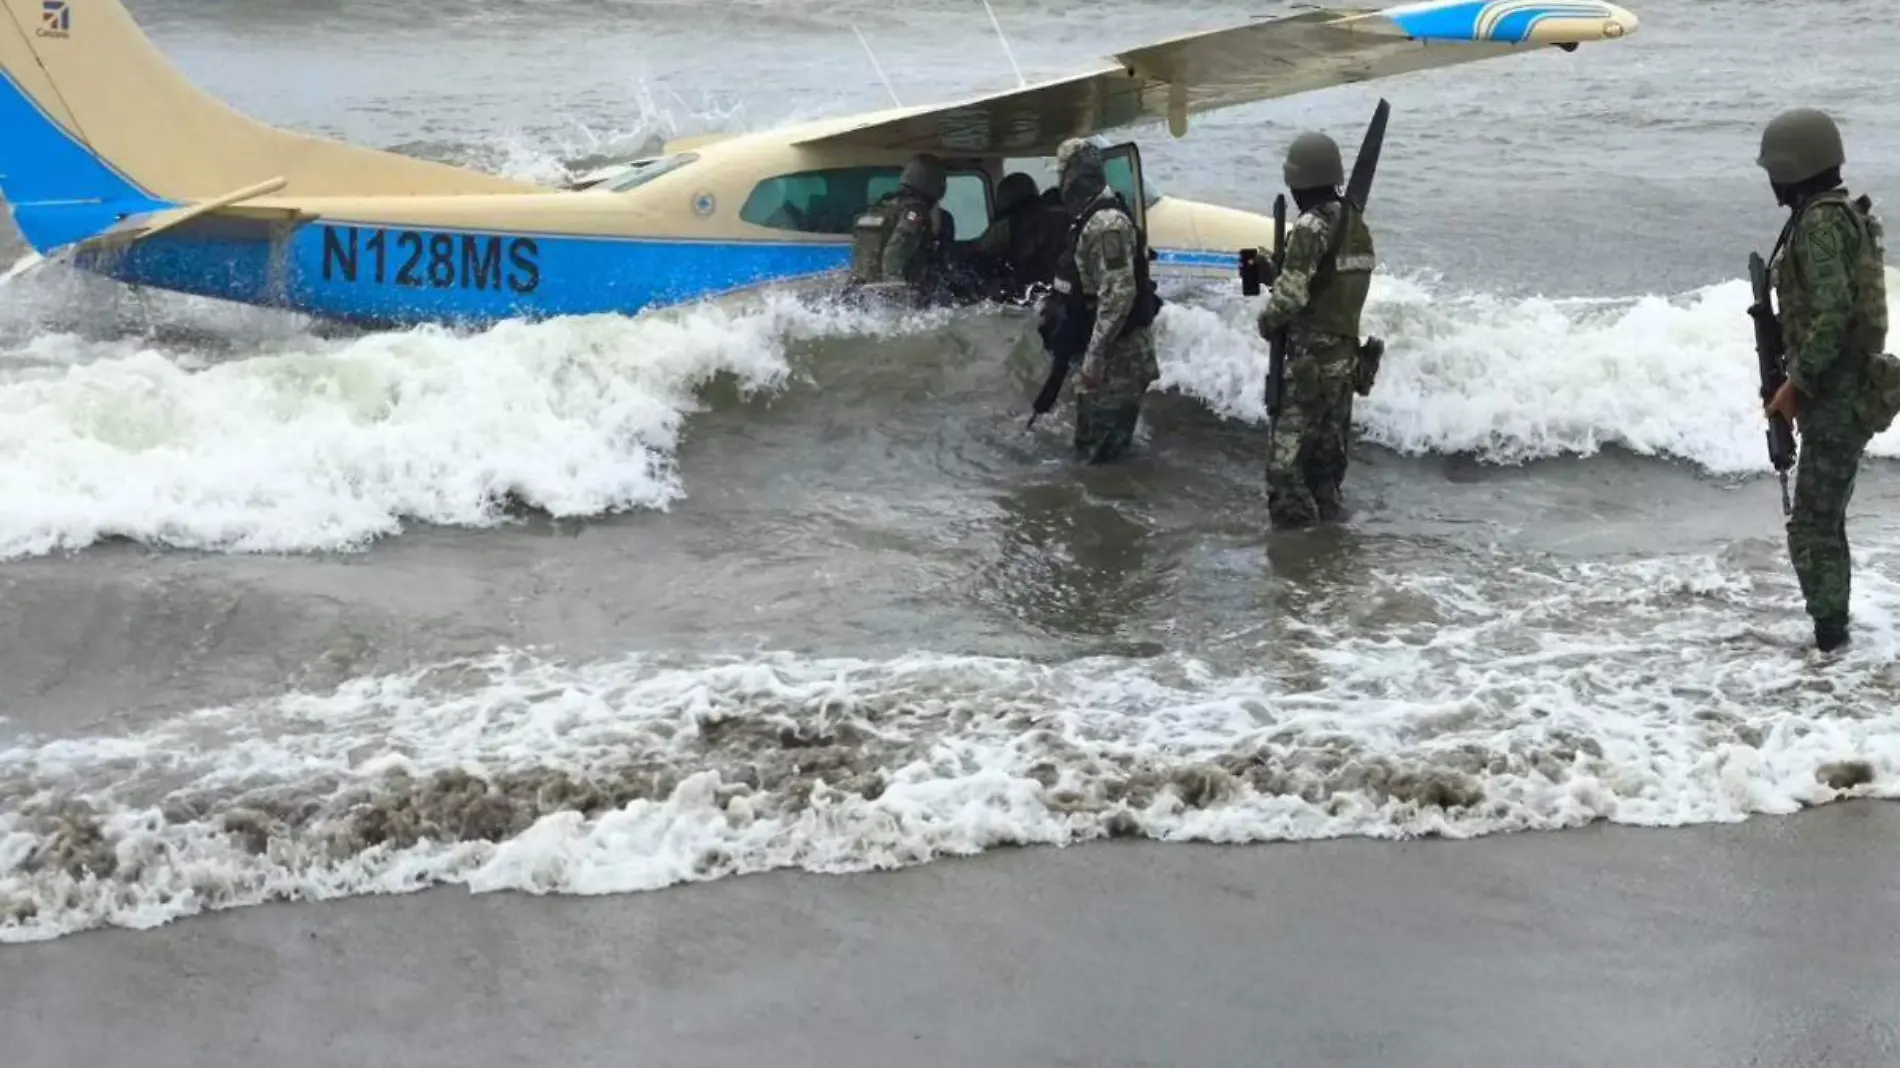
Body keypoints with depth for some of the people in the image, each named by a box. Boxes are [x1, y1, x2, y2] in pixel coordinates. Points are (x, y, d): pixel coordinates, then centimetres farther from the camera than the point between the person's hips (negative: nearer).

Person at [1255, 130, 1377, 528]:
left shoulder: (1312, 227, -18)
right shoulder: (1356, 225, 9)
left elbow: (1290, 294, -23)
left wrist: (1267, 320, -4)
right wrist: (1272, 268, 13)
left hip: (1312, 362, -9)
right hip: (1347, 357, 9)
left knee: (1287, 459, -7)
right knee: (1328, 456, 16)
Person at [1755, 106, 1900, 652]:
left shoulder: (1820, 221, -17)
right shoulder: (1841, 215, 14)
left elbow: (1832, 314, -24)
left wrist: (1797, 385, -18)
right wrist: (1799, 380, 17)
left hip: (1837, 398, -10)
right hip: (1847, 392, 10)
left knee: (1812, 526, -6)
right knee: (1826, 521, 17)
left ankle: (1829, 637, -3)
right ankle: (1833, 635, 24)